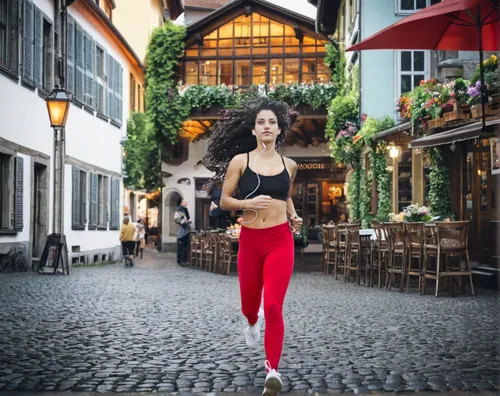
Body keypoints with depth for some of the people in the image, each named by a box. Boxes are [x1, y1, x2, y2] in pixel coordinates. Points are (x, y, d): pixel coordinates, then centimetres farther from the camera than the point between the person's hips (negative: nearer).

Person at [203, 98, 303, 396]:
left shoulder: (289, 165, 5)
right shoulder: (239, 161, -2)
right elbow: (224, 201, 0)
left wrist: (293, 216, 5)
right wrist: (248, 203, -18)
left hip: (280, 241, 0)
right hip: (250, 240, 1)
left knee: (274, 306, -13)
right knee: (249, 303, 16)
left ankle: (273, 371, -5)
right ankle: (253, 322, 55)